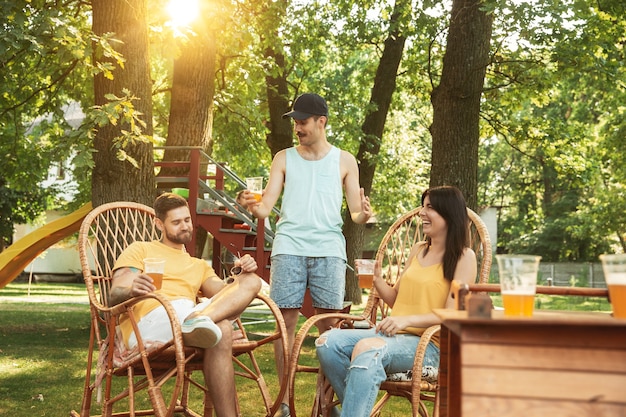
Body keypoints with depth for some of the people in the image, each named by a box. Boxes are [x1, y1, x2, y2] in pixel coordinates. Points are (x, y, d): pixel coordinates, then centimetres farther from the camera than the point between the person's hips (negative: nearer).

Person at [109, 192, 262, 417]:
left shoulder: (199, 266, 36)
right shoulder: (140, 250, 21)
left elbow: (226, 295, 18)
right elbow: (114, 296, 5)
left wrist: (242, 275, -4)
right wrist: (132, 291, -21)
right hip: (148, 321, -5)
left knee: (251, 281, -18)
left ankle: (198, 320, -41)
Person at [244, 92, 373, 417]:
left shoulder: (344, 161, 12)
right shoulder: (284, 159, 14)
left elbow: (355, 214, 11)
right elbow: (267, 207, 6)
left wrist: (362, 215, -12)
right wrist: (255, 207, -16)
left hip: (328, 248, 0)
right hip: (289, 247, 0)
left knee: (329, 323, -2)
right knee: (286, 321, -3)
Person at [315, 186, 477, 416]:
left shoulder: (464, 257, -1)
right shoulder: (418, 250, 19)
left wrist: (407, 319, -22)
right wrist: (377, 280, 3)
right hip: (394, 334, 7)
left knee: (367, 350, -36)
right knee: (328, 342, -19)